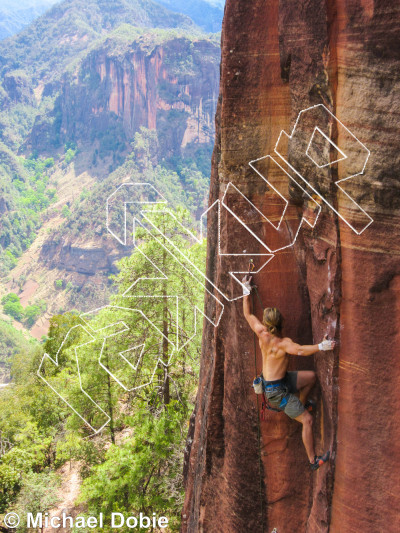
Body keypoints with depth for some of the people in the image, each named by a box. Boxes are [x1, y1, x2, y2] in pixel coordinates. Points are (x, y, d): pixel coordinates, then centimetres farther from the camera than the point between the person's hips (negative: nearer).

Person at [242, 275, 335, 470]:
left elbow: (247, 314, 3)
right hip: (276, 390, -8)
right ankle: (313, 460, 9)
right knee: (307, 420, -1)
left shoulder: (262, 334, -10)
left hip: (275, 380, 8)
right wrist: (321, 346, -53)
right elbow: (299, 350, -52)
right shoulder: (283, 343, -29)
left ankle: (302, 404, 38)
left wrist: (246, 290, 9)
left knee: (311, 376, 19)